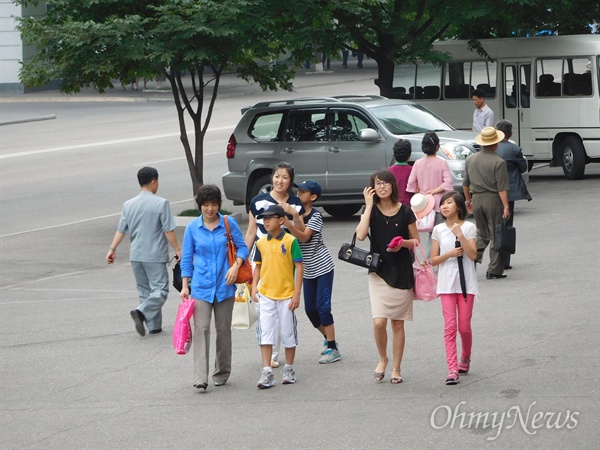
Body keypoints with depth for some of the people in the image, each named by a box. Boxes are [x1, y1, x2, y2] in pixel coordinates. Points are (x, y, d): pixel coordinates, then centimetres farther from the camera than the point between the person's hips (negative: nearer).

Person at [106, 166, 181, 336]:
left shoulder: (129, 204, 4)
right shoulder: (161, 203, -11)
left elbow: (121, 230, 4)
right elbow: (168, 230, -11)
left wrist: (112, 249, 11)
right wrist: (177, 249, -4)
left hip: (135, 255, 6)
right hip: (155, 255, -6)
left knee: (144, 291, 13)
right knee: (160, 290, -3)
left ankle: (154, 326, 14)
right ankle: (141, 312, -25)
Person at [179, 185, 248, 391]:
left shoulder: (229, 224, 0)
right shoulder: (192, 228, 2)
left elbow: (242, 247, 6)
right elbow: (187, 258, 6)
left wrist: (236, 266, -12)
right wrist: (185, 286, 2)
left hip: (224, 286, 1)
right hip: (201, 287, -1)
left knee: (223, 329, 9)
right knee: (201, 329, -11)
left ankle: (222, 373, 24)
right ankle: (200, 378, -16)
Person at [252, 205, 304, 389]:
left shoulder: (290, 241, -7)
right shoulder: (261, 243, 5)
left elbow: (299, 267, -7)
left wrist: (297, 293, -10)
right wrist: (254, 287, 2)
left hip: (286, 295, -3)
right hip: (265, 294, 3)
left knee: (288, 333, 7)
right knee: (265, 333, -3)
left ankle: (289, 369, 22)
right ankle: (267, 372, -2)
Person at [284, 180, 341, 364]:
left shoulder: (315, 216, -14)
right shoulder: (297, 213, 6)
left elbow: (304, 237, -27)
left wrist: (288, 222, -37)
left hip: (323, 267, -7)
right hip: (308, 270, 7)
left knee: (322, 306, -10)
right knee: (310, 309, 9)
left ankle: (333, 348, -6)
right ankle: (328, 338, 29)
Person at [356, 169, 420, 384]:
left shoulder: (405, 211, -2)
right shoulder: (371, 211, -1)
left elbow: (416, 241, 6)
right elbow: (361, 234, -19)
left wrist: (403, 243, -15)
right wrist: (369, 206, -15)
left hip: (402, 273, 0)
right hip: (379, 272, 0)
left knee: (398, 324, 5)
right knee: (379, 322, -12)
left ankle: (396, 368, 17)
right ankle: (382, 359, 13)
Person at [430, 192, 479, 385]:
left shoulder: (468, 227, -1)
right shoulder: (439, 230, 5)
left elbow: (473, 255, -12)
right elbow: (433, 260, 4)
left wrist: (460, 234, -19)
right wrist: (450, 254, -12)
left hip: (466, 283, -1)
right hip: (446, 284, 1)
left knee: (464, 326, 2)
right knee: (450, 326, -7)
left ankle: (465, 358, 30)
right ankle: (452, 369, -10)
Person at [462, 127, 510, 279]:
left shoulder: (470, 159, 5)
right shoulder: (498, 162, -12)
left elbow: (465, 183, 13)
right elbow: (501, 187, -15)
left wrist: (468, 199, 25)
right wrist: (506, 206, -14)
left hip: (477, 199, 5)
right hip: (493, 200, -5)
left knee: (482, 234, 18)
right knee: (496, 236, 2)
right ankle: (494, 270, 2)